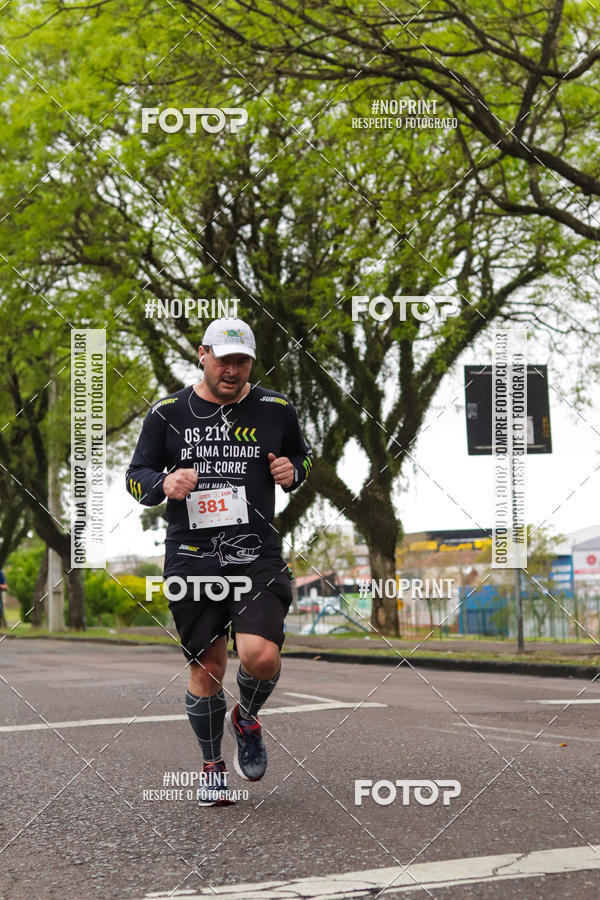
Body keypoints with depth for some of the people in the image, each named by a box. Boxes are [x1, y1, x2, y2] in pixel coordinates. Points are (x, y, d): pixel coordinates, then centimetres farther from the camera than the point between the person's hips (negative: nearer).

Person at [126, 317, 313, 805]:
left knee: (261, 656, -18)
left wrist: (293, 471, -1)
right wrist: (164, 483, -12)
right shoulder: (168, 413, 4)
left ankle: (247, 719, 17)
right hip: (191, 558, 0)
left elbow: (304, 455, 22)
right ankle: (213, 765, 27)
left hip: (258, 557, 0)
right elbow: (136, 476, 10)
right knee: (207, 667, 5)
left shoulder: (276, 410, 6)